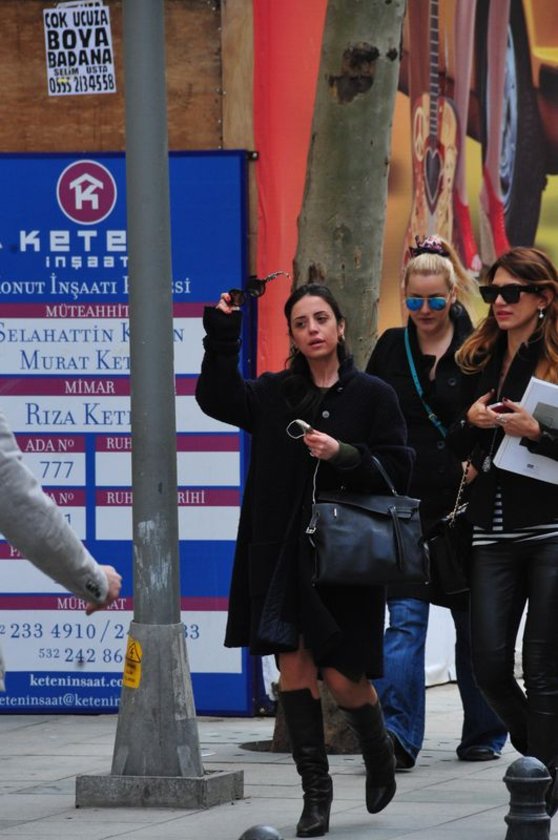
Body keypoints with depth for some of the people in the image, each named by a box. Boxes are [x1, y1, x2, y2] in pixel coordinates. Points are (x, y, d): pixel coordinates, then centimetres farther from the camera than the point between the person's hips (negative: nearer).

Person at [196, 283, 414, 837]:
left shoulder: (372, 395, 2)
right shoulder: (274, 394, 11)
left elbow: (398, 470, -2)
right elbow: (218, 399, -5)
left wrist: (344, 455, -16)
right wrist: (222, 335, -11)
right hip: (282, 556, 3)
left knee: (341, 676, -5)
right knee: (294, 668, -2)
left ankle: (379, 755, 26)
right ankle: (315, 792, 6)